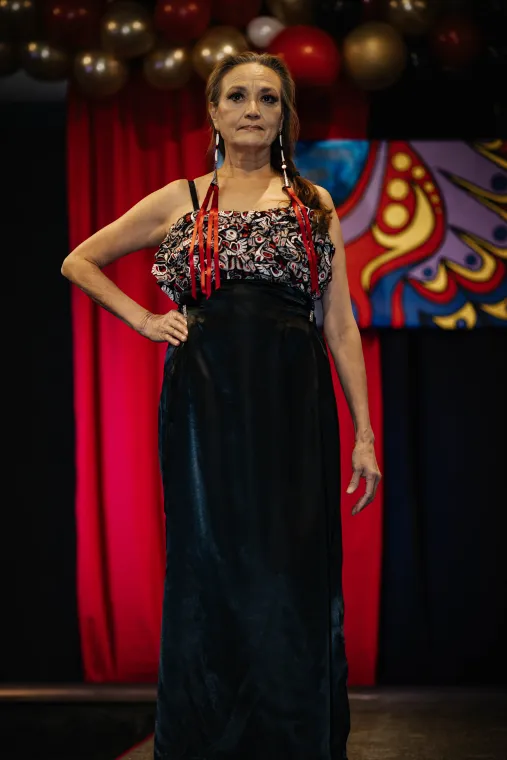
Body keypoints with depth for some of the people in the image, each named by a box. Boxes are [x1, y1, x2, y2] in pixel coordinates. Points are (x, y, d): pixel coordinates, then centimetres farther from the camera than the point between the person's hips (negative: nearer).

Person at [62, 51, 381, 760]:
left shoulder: (314, 204, 12)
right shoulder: (181, 201, 10)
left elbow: (341, 325, 8)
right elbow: (79, 262, 19)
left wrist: (364, 433, 2)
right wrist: (144, 319, 6)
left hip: (296, 409, 1)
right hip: (207, 408, -1)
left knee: (293, 576, -1)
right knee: (212, 570, 0)